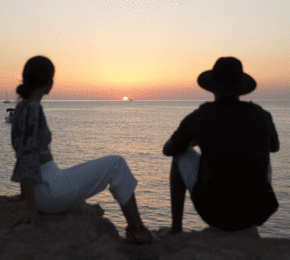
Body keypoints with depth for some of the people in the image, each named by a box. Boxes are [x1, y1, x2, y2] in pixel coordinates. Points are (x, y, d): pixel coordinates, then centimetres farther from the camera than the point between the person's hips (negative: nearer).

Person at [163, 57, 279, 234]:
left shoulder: (199, 117, -6)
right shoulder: (261, 115, 2)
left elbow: (168, 150, 13)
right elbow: (275, 146, 26)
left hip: (214, 211, -2)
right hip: (255, 212, 2)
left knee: (181, 155, 23)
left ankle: (176, 229, 29)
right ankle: (248, 228, 31)